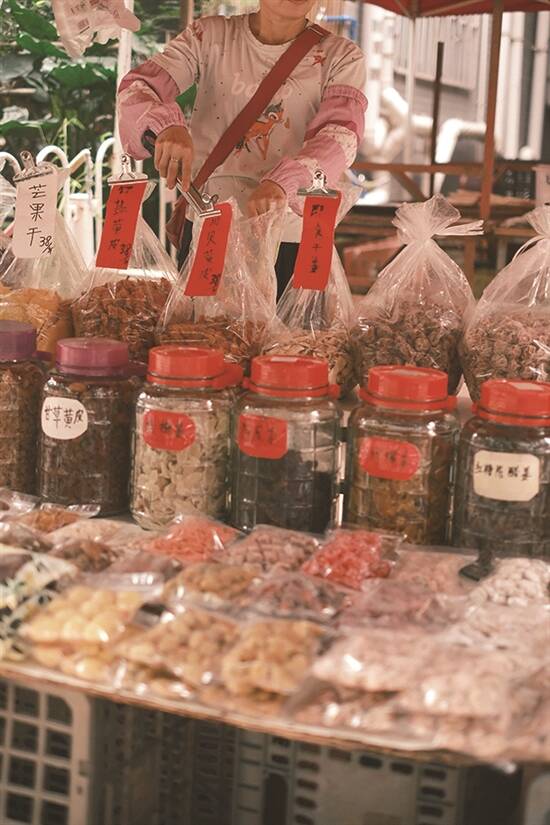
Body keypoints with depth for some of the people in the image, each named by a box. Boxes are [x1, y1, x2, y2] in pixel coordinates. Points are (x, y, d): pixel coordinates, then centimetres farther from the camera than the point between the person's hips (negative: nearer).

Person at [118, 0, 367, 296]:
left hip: (292, 240, -1)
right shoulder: (210, 36, 1)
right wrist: (167, 125, -32)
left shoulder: (341, 58, -1)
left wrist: (281, 182, -38)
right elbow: (136, 85, -7)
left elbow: (341, 133, -18)